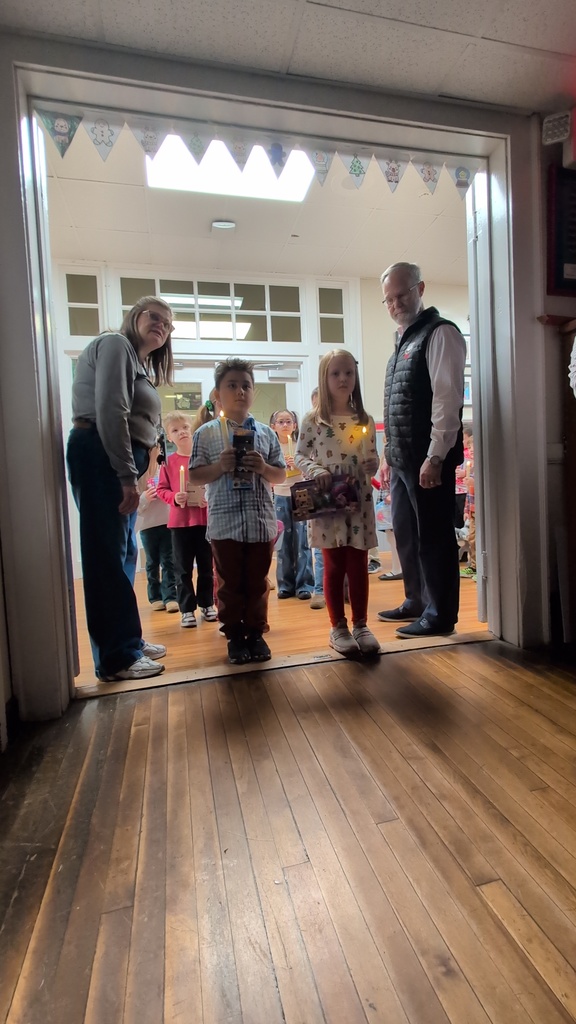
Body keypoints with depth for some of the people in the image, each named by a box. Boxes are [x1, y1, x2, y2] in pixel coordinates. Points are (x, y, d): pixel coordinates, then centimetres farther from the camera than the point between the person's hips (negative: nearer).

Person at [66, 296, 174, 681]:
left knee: (124, 555, 13)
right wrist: (128, 476, -20)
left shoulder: (140, 364, 26)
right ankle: (116, 660, 1)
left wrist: (133, 472, 7)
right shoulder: (116, 345, -3)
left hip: (120, 462, 10)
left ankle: (128, 642, 26)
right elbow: (109, 413, -17)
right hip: (101, 457, -10)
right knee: (108, 558, -7)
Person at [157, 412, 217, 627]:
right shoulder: (169, 462, 1)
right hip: (179, 521, 0)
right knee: (183, 569, 6)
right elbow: (162, 489, 3)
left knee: (206, 565, 11)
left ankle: (206, 604, 27)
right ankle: (187, 609, 17)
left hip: (205, 519, 0)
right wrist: (174, 498, -15)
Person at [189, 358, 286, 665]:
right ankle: (234, 637, 24)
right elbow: (194, 477, 0)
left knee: (258, 582, 12)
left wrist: (264, 468, -11)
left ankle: (256, 633, 28)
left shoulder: (266, 432, 6)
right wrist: (220, 466, -15)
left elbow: (281, 475, 9)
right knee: (230, 583, 9)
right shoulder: (206, 434, 1)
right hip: (224, 522, -1)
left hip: (261, 521, 2)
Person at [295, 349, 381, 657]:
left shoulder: (365, 420, 6)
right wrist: (316, 470, -16)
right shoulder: (313, 420, -2)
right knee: (334, 566, 6)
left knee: (359, 566, 8)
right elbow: (300, 456, 2)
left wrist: (373, 465, -10)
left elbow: (372, 457, 13)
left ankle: (360, 625, 22)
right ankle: (338, 627, 19)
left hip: (360, 501, 2)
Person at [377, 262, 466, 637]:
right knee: (406, 534, 15)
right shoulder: (403, 342, 20)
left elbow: (448, 398, -15)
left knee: (433, 535, -1)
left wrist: (436, 456, -20)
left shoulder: (440, 333, -5)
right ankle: (417, 602, 29)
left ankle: (440, 615, 11)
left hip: (428, 458, -9)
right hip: (402, 459, 9)